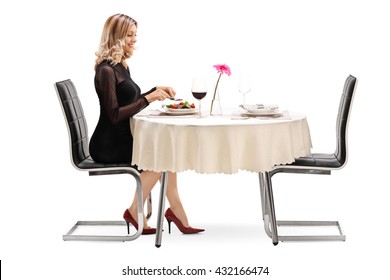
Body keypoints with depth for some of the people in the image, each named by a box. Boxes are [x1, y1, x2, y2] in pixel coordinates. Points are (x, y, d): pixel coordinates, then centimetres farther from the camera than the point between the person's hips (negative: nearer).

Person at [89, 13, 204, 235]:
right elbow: (114, 115, -23)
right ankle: (135, 212, -1)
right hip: (108, 145, -8)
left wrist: (155, 91, 9)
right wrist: (148, 99, -24)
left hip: (123, 138, 8)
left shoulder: (122, 66, 12)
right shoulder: (106, 70, -17)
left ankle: (176, 212, -7)